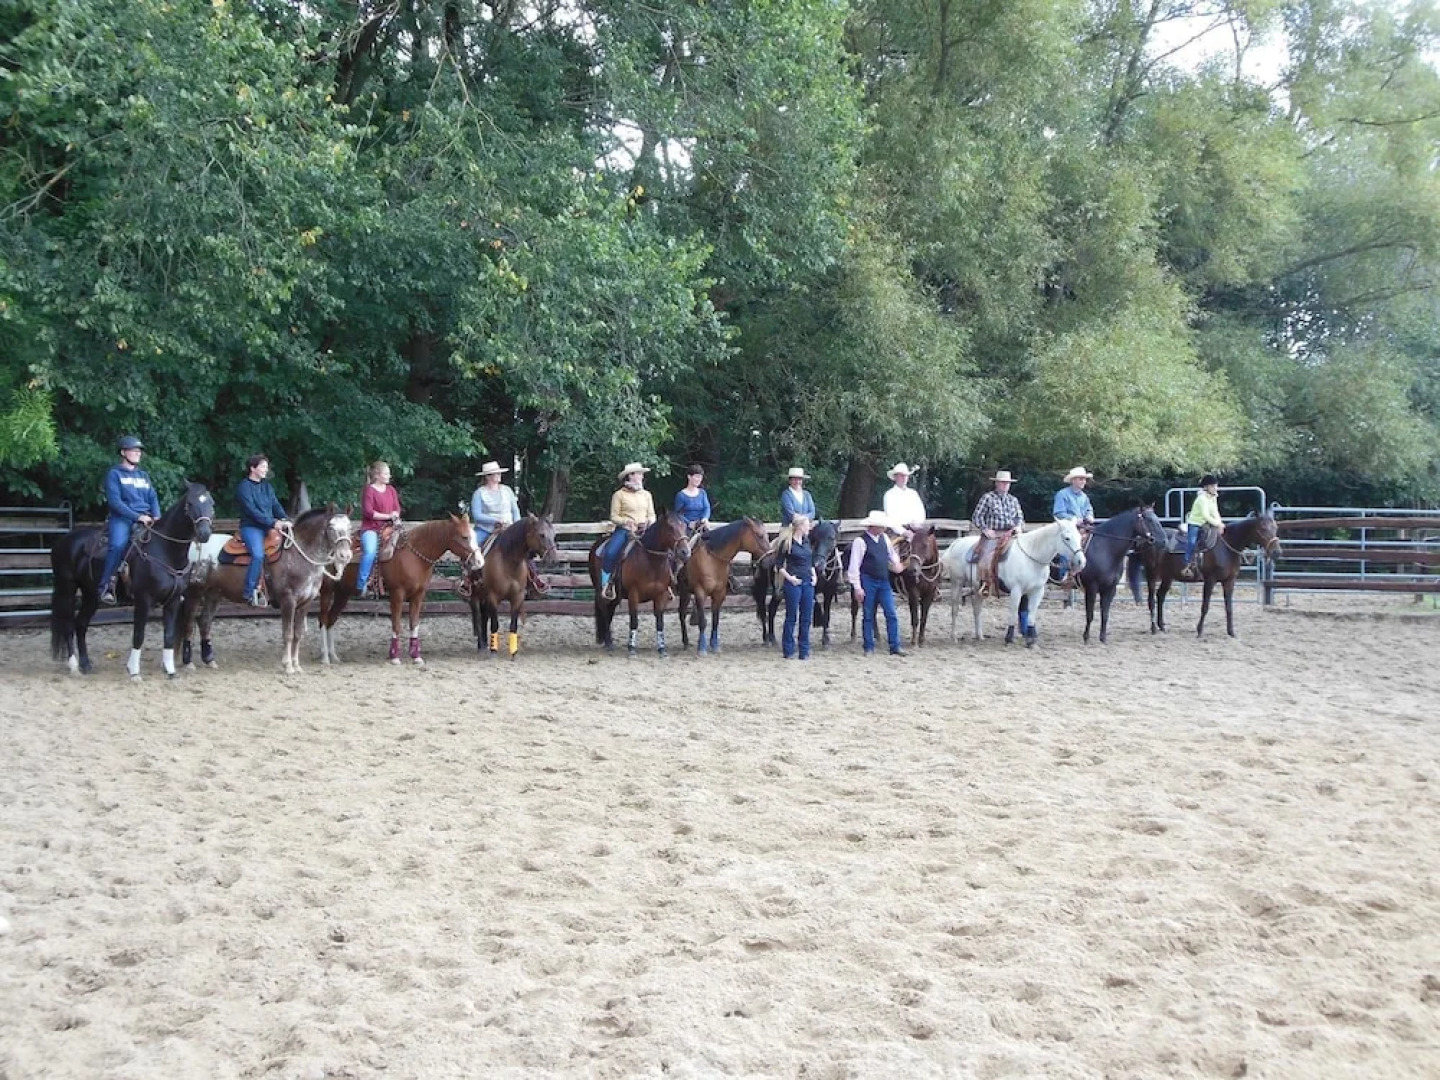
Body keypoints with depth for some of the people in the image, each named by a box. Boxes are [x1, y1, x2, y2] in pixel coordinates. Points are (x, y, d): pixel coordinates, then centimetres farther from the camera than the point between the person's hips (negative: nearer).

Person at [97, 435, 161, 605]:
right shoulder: (114, 474, 3)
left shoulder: (143, 475, 21)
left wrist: (156, 517, -5)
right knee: (118, 545, -32)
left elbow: (153, 498, 15)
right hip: (121, 518, -5)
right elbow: (114, 501, -8)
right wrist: (137, 516, -17)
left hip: (145, 519, 5)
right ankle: (105, 587, -26)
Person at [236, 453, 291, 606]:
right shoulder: (244, 487, -5)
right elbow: (252, 511, -14)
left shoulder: (267, 486, 17)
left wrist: (285, 520, -11)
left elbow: (276, 506, 9)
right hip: (251, 527, -7)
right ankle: (249, 593, -22)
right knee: (258, 555, -30)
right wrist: (273, 522, -21)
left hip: (269, 527, 7)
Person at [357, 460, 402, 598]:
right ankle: (361, 585, -22)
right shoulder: (369, 490, -4)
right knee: (370, 551, -32)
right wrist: (387, 516, -13)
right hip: (370, 528, -7)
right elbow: (368, 512, -12)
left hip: (388, 528, 7)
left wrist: (396, 517, -8)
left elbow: (397, 508, 15)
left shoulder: (391, 490, 15)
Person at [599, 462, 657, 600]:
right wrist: (626, 521, -18)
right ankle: (606, 585, -17)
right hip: (624, 530, -3)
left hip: (644, 531, 3)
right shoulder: (619, 495, 1)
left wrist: (650, 522, -6)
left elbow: (652, 515, 17)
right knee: (610, 553, -29)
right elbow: (613, 517, 0)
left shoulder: (647, 494, 14)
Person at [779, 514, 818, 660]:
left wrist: (814, 575, 7)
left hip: (808, 583, 7)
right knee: (791, 617, 1)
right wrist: (789, 577, -15)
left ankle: (804, 650, 15)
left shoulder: (807, 541, 10)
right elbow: (779, 565, -8)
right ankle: (788, 650, 10)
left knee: (806, 618, 8)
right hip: (794, 583, -7)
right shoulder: (788, 543, -10)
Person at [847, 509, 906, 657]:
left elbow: (892, 555, 23)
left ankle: (895, 647, 6)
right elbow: (854, 566, -13)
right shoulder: (861, 541, -13)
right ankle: (869, 647, 14)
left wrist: (896, 565, 1)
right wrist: (857, 588, -16)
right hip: (868, 582, -5)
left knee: (891, 614, 1)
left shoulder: (884, 538, 6)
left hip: (884, 581, 5)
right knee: (869, 616, 4)